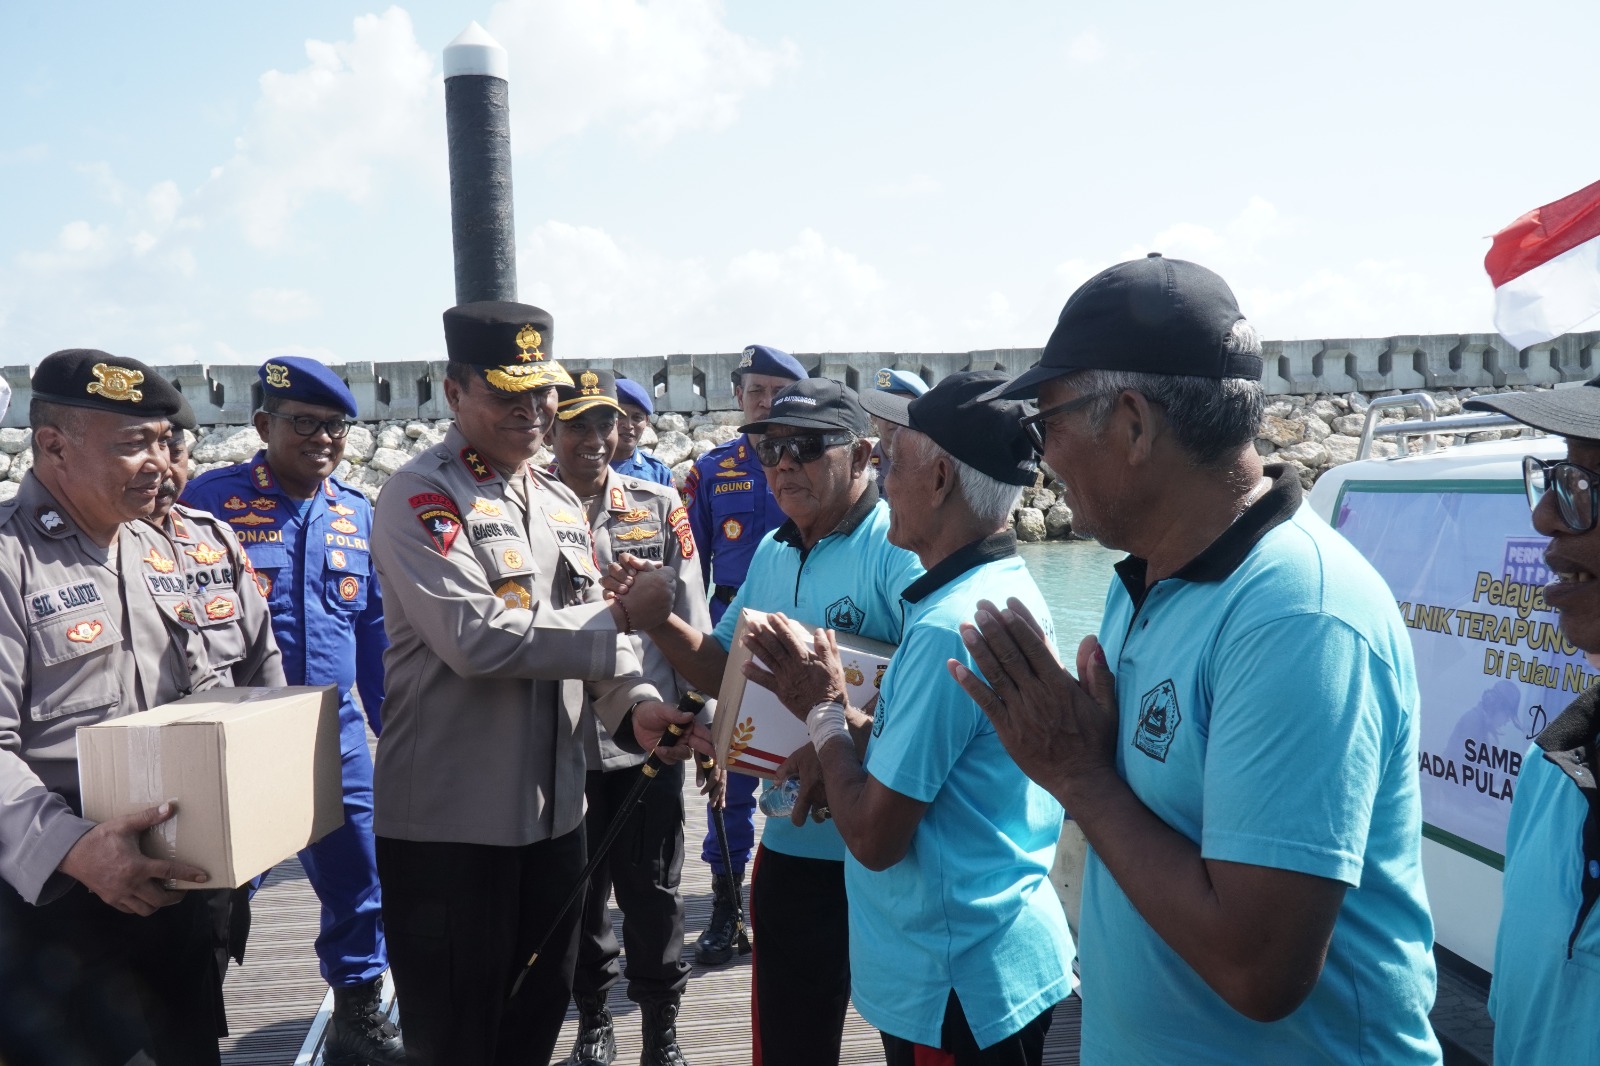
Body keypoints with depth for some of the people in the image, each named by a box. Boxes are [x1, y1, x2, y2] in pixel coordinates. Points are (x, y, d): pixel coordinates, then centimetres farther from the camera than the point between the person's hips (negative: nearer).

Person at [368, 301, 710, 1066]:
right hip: (448, 823, -7)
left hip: (553, 813, 7)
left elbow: (586, 641, 11)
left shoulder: (562, 505, 12)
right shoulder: (419, 498, -11)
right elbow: (476, 637, -24)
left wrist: (634, 707, -9)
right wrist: (621, 617, -18)